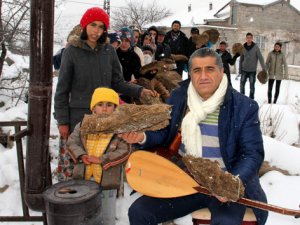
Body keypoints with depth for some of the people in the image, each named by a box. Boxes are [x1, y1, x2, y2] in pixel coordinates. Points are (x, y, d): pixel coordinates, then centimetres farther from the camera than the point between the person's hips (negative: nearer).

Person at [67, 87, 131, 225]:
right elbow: (71, 142, 3)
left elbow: (124, 152, -15)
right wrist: (81, 155, -15)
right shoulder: (83, 125, 1)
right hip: (83, 178, 3)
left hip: (107, 180, -3)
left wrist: (101, 159, -20)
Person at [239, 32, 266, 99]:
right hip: (244, 70, 2)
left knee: (252, 86, 4)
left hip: (252, 70, -2)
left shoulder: (255, 47, -6)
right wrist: (240, 70, 7)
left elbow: (260, 58, -9)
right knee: (242, 84, 3)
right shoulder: (243, 47, 1)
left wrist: (264, 68, -17)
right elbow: (241, 59, 7)